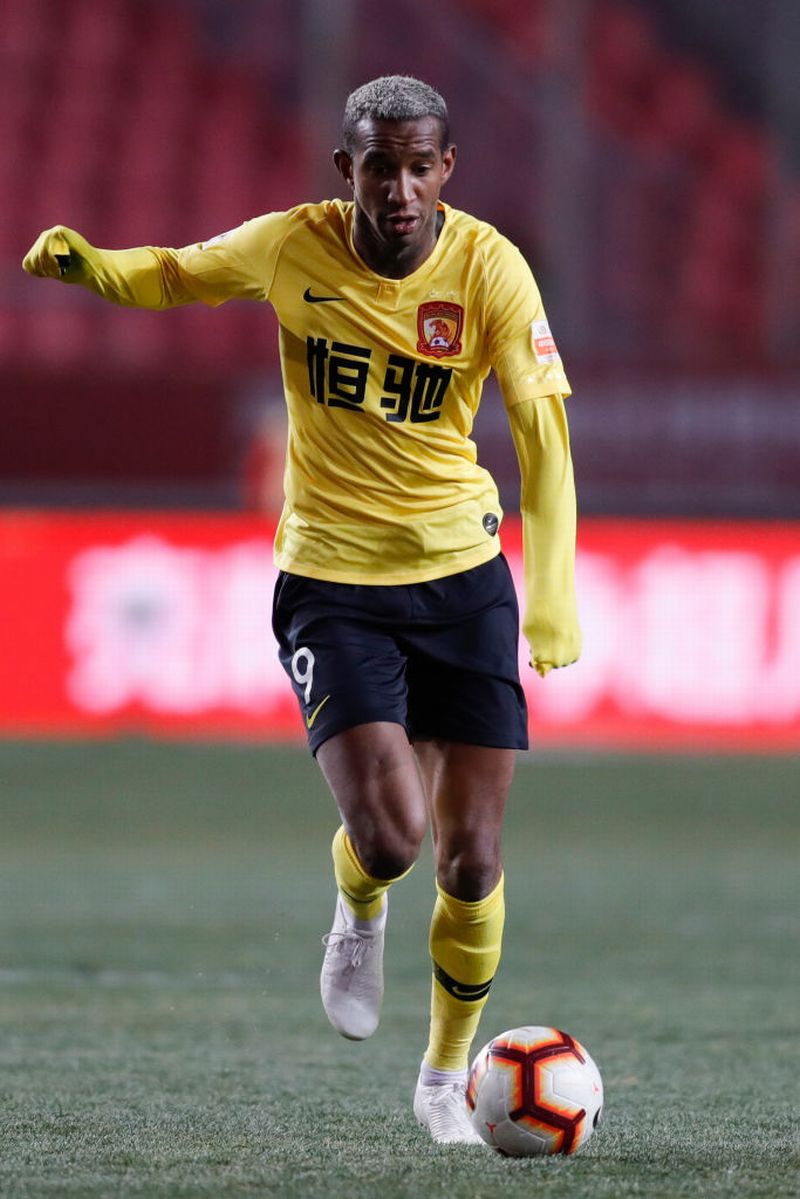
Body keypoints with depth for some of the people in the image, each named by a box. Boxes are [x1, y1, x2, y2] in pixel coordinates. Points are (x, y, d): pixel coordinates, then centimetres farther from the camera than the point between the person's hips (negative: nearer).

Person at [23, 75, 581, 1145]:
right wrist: (87, 264, -11)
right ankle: (359, 911, 20)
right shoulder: (290, 249, -8)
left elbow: (542, 429, -12)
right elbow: (175, 275, 11)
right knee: (388, 834, -19)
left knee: (471, 859, -1)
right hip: (332, 582, -1)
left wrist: (553, 594, -22)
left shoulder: (488, 267, -10)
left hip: (462, 574, 1)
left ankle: (448, 1077, 23)